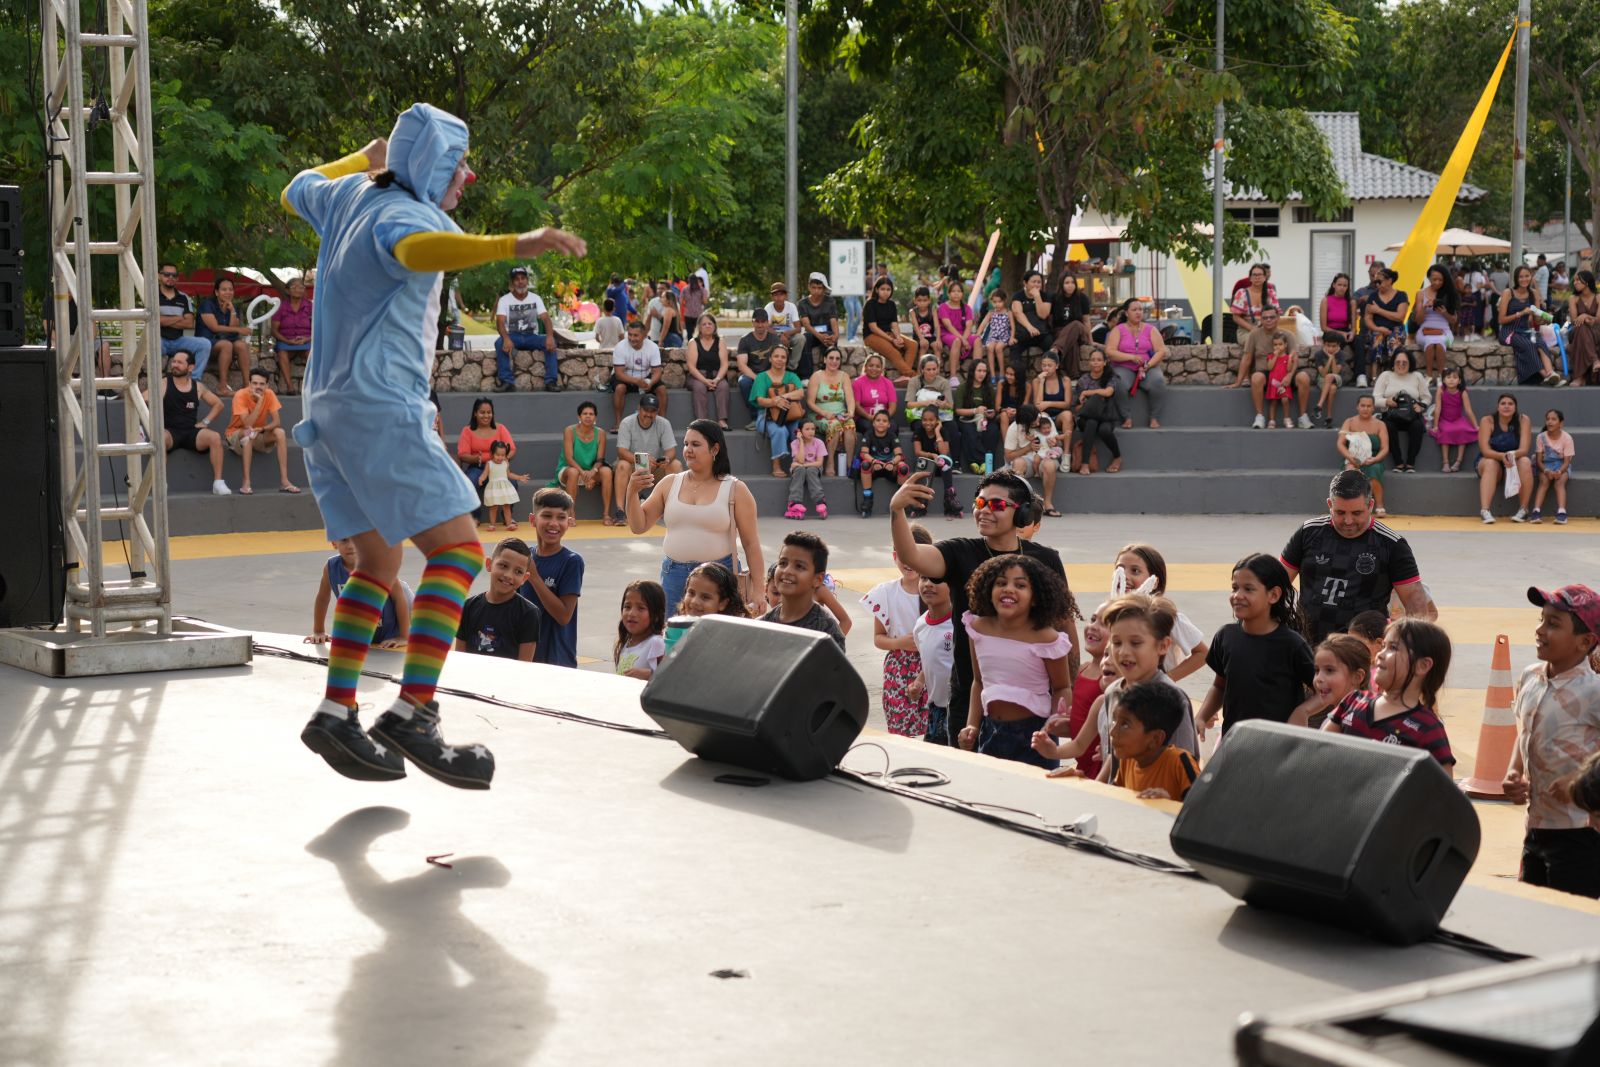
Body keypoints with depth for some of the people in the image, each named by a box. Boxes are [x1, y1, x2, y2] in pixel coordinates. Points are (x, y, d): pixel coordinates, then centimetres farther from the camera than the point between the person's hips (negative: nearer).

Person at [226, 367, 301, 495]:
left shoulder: (269, 395, -12)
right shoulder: (240, 395, -23)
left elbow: (277, 422, -16)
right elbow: (247, 425, -32)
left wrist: (262, 429, -35)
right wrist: (260, 400, -35)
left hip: (259, 435, 4)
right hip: (236, 434, -4)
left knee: (280, 432, -22)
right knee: (249, 433, -36)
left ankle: (284, 481, -24)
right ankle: (246, 483, -36)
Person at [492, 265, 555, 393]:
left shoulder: (536, 298, 5)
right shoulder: (504, 300, -1)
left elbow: (545, 318, -7)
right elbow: (500, 322, -15)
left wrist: (550, 336, -29)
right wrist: (506, 338, -37)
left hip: (532, 337, 1)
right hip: (512, 336, -1)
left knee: (549, 343, -28)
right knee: (499, 343, -35)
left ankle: (551, 381, -29)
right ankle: (507, 382, -34)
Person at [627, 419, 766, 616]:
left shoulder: (735, 490, -1)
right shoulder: (669, 484, 8)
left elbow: (751, 544, -1)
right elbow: (639, 526, 8)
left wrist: (757, 591, -6)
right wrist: (632, 492, -8)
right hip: (674, 576, 3)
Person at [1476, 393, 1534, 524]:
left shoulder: (1523, 420, -10)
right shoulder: (1487, 421, -13)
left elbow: (1524, 449, -17)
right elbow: (1485, 450, -21)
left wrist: (1513, 455, -41)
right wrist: (1502, 456, -41)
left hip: (1515, 462, 1)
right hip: (1490, 459, -1)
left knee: (1525, 462, -30)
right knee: (1490, 464, -35)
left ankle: (1523, 509, -23)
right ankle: (1484, 511, -47)